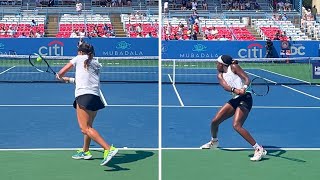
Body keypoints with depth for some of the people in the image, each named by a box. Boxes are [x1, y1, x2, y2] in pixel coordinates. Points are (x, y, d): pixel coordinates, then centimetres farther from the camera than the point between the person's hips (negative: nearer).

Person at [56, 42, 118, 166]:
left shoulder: (79, 59, 9)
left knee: (85, 128, -15)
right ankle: (85, 151, 37)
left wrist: (60, 77, 36)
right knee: (88, 126, 24)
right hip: (96, 97, 8)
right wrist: (69, 80, 45)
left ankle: (109, 149, -28)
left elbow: (61, 73, 13)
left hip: (84, 95, -8)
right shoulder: (96, 64, 25)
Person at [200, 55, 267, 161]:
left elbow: (247, 79, -10)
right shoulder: (220, 75, 13)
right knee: (214, 121, 9)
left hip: (245, 98, -7)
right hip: (234, 100, 7)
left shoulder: (234, 67, -2)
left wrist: (244, 88, -32)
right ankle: (214, 141, 41)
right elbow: (225, 86, -8)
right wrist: (235, 90, -29)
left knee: (237, 126, -24)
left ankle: (259, 150, -21)